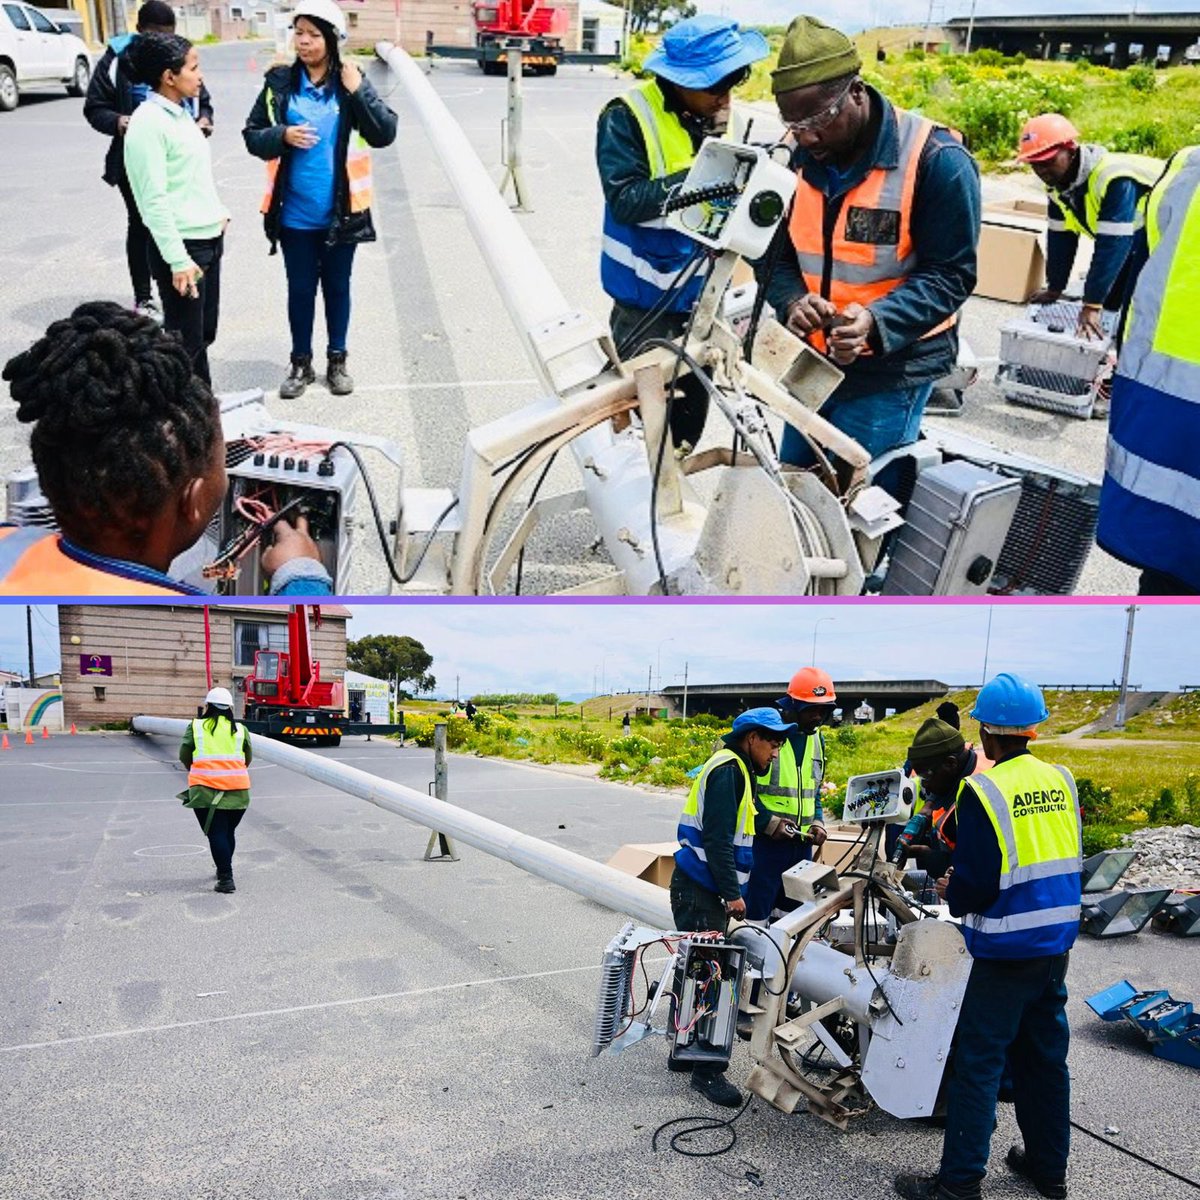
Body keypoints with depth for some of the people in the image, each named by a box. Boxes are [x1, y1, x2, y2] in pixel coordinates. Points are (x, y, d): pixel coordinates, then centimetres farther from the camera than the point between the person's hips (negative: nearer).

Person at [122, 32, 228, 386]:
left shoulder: (180, 113, 11)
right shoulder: (148, 123, -17)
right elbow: (155, 201, -20)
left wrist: (218, 212, 14)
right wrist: (178, 260, -22)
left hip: (209, 238, 9)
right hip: (183, 245, -9)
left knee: (203, 335, 16)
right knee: (184, 342, -2)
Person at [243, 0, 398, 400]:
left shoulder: (350, 81, -3)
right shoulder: (280, 82, -1)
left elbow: (385, 134, -9)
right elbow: (252, 137, 2)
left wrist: (358, 91, -18)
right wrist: (282, 136, -17)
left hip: (340, 213, 0)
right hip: (295, 214, 1)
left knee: (337, 287, 13)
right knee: (300, 289, 10)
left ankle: (337, 360, 28)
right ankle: (301, 363, 25)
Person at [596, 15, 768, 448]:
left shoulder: (714, 112, 5)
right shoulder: (626, 117, -15)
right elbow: (625, 200, -25)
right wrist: (697, 177, -32)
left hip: (700, 291, 6)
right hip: (647, 296, -6)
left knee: (694, 404, 16)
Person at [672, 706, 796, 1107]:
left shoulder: (737, 770, 17)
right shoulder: (727, 770, -15)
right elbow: (717, 838, -21)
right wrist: (733, 892, -19)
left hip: (704, 889, 10)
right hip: (699, 889, -10)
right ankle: (707, 1070, -2)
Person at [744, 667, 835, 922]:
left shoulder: (817, 739, 12)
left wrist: (818, 822, 6)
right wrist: (769, 822, -17)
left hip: (802, 844, 7)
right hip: (764, 842, -7)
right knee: (755, 917, -2)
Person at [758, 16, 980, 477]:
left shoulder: (937, 161, -17)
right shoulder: (797, 160, 2)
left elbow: (950, 274, -16)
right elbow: (774, 253, 7)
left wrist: (876, 322, -33)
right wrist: (792, 300, -17)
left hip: (893, 370, -6)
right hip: (812, 360, 7)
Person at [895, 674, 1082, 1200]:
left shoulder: (983, 791, -19)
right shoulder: (1061, 780, 2)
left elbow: (977, 883, -19)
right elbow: (1072, 860, 13)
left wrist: (952, 894, 2)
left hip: (1006, 951, -7)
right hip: (1058, 941, 7)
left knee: (977, 1062, 2)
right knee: (1045, 1055, 19)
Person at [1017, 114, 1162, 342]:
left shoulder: (1113, 179, -36)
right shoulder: (1056, 182, -10)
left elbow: (1112, 246, -37)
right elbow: (1061, 237, -2)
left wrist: (1092, 306, -37)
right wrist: (1054, 289, 1)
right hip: (1131, 241, 8)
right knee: (1110, 305, 7)